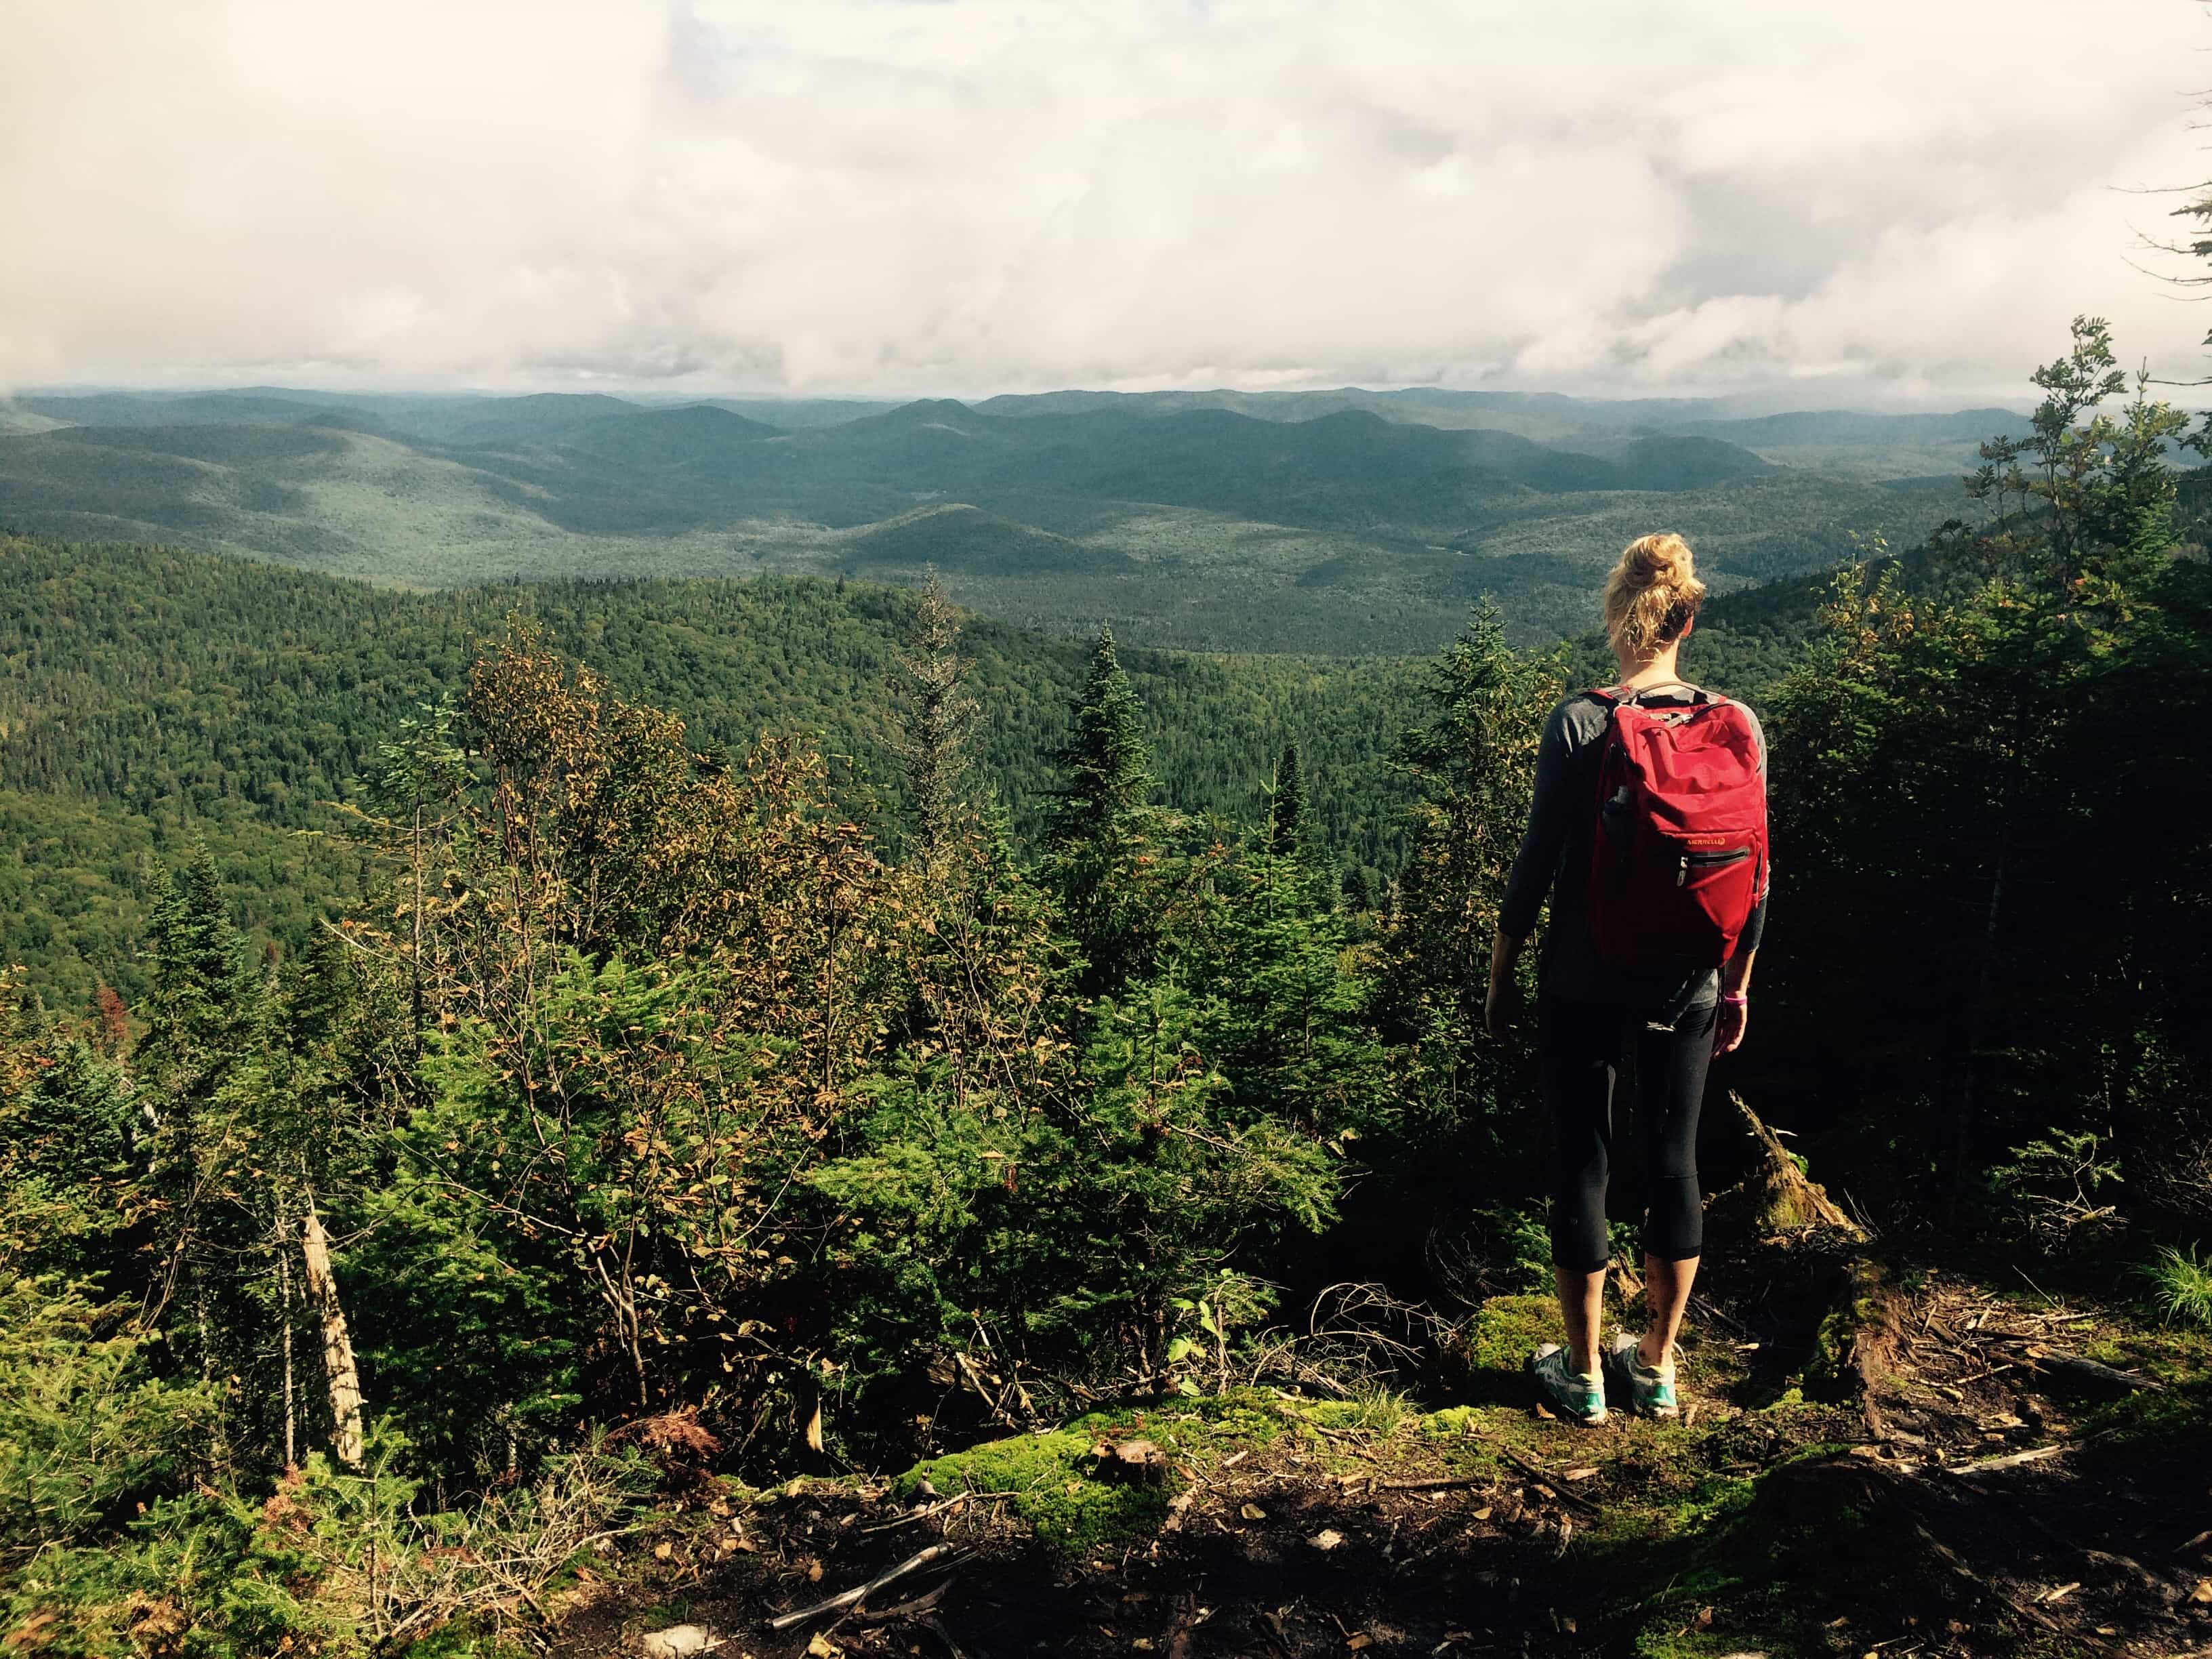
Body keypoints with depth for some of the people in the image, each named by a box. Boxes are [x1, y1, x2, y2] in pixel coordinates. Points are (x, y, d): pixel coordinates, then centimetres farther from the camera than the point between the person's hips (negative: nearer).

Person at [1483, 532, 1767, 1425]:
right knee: (1673, 1161, 15)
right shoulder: (1736, 728, -4)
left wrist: (1501, 975, 1)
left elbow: (1537, 864, -11)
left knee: (1581, 1162, 9)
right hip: (1686, 988, 3)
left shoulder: (1578, 723, -13)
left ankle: (1584, 1372, 20)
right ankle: (1657, 1366, 29)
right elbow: (1754, 876, 2)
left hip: (1584, 986, -3)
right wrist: (1738, 985, 14)